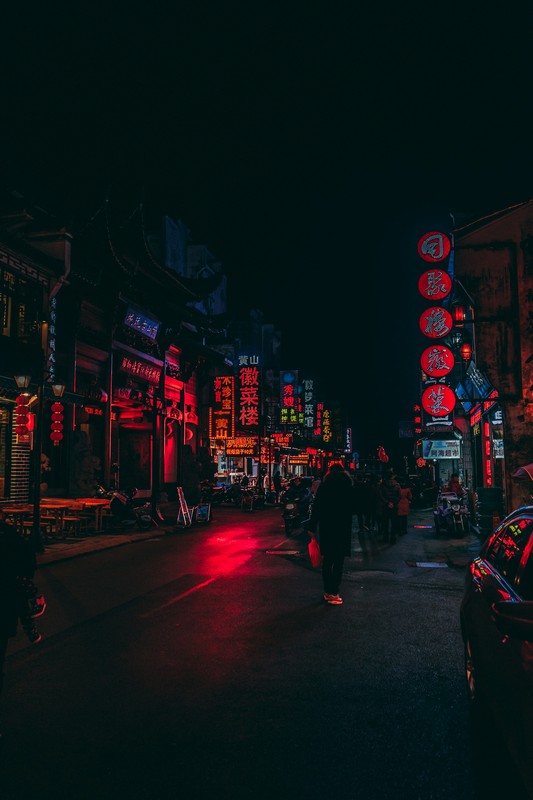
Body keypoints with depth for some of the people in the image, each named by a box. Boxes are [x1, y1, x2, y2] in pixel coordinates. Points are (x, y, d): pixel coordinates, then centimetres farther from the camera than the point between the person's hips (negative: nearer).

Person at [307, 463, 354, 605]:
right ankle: (334, 593, 2)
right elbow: (353, 509, 0)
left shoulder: (323, 487, -1)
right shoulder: (348, 488, -6)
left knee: (327, 560, 13)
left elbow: (316, 509, -2)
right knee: (338, 562, 4)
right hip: (343, 529, -2)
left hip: (326, 529, 2)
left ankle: (327, 592, 18)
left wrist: (312, 528, 3)